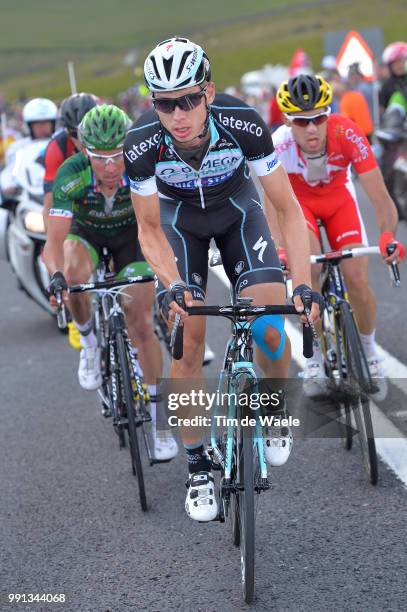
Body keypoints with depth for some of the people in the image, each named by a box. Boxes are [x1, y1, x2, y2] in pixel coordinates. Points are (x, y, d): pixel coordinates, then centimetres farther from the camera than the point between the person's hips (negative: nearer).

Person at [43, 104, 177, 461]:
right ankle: (89, 343, -6)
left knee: (141, 325, -9)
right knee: (75, 276, -35)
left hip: (131, 234, 0)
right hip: (86, 233, 0)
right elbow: (55, 240, -36)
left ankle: (158, 418, 4)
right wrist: (56, 275, -55)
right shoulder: (70, 176, -34)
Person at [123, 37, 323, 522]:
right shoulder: (141, 143, -32)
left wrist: (303, 284, -34)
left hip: (237, 211, 0)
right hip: (178, 218, 0)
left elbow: (287, 208, -25)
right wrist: (170, 283, -35)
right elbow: (149, 229, -18)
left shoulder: (243, 124, -35)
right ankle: (198, 467, 5)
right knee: (188, 344, -9)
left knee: (270, 329, -16)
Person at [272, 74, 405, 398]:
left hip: (338, 198, 1)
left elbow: (380, 194, -36)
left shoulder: (346, 134, -36)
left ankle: (369, 350, 18)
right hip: (298, 201, -1)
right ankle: (314, 356, -6)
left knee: (358, 280, -11)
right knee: (309, 268, -25)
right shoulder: (279, 145, -36)